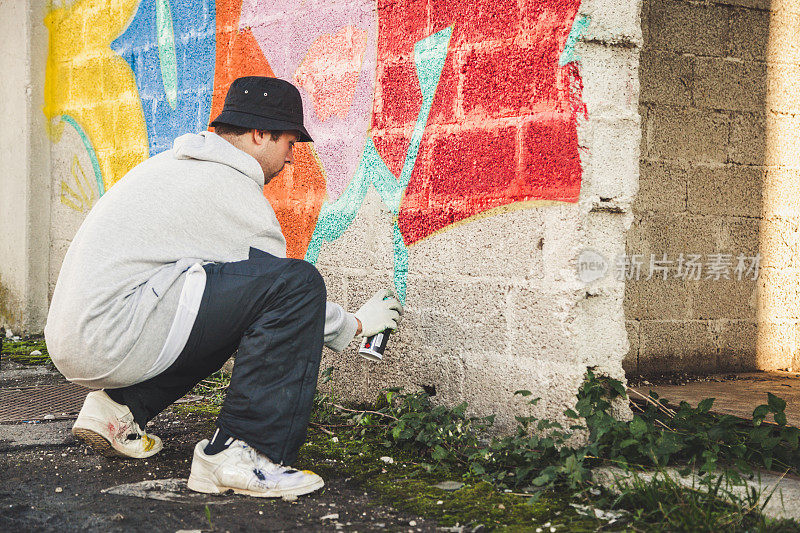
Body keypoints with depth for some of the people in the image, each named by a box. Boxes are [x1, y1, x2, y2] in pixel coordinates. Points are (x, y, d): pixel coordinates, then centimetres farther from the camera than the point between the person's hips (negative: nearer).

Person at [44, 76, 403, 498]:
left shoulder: (173, 163, 22)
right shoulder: (230, 186, -7)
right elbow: (290, 286, 0)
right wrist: (354, 325, 18)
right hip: (111, 339, -10)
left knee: (240, 306, 27)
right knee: (296, 284, -15)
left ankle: (122, 405, 17)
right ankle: (238, 453, -15)